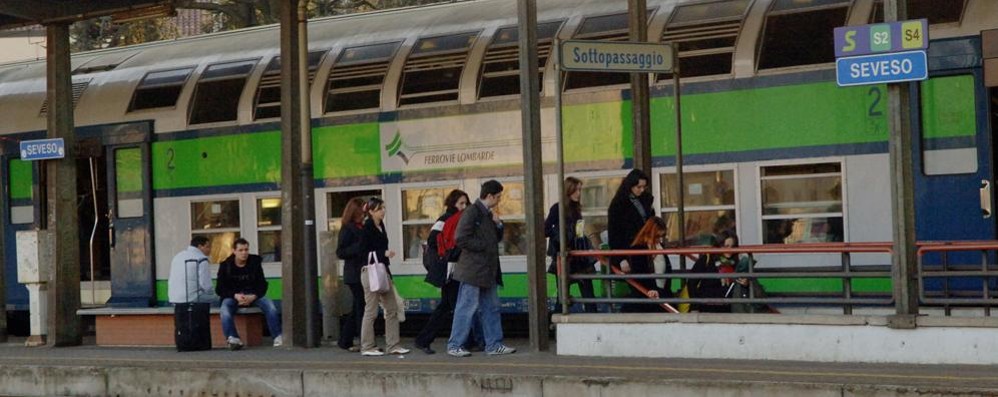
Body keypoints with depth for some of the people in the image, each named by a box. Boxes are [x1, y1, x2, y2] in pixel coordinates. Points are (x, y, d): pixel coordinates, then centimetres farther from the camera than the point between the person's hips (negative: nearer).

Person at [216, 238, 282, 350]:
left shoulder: (255, 262, 4)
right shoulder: (225, 266, 0)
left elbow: (262, 285, 1)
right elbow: (220, 289, -3)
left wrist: (253, 297, -20)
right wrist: (236, 296, -21)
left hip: (253, 295, 1)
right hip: (233, 296, -1)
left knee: (270, 305, -28)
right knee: (225, 309, -36)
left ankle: (278, 337, -29)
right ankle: (233, 339, -47)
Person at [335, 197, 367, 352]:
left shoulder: (362, 228, 15)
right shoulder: (347, 229, -8)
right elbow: (340, 252, -14)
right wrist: (359, 246, -23)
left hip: (363, 274, 9)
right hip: (355, 275, -9)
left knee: (357, 308, 12)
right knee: (362, 308, -8)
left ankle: (345, 341, 21)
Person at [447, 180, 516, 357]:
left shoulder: (488, 214, 15)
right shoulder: (472, 212, -13)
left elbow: (496, 238, 24)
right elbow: (462, 239, -20)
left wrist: (498, 224, 5)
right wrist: (484, 246, -15)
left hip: (488, 270, 9)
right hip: (473, 269, -9)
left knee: (491, 308, 11)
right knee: (467, 308, -6)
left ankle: (494, 344, 16)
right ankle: (454, 346, 0)